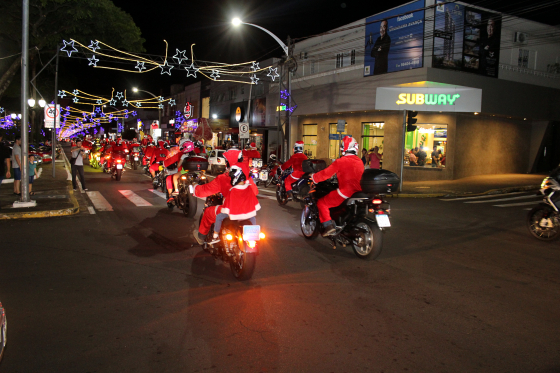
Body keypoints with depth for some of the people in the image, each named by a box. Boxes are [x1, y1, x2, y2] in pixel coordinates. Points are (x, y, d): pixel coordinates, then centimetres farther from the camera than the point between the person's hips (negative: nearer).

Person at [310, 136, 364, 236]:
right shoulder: (360, 162, 10)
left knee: (322, 203, 4)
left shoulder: (341, 161, -10)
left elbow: (326, 173, -8)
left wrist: (313, 177, 9)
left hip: (345, 192, -7)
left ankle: (328, 225, -11)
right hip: (358, 190, 8)